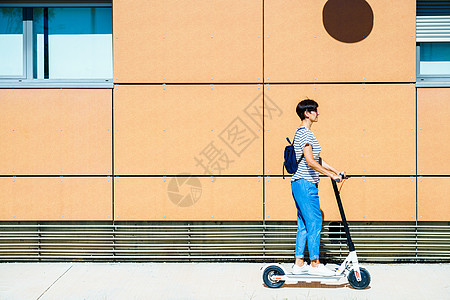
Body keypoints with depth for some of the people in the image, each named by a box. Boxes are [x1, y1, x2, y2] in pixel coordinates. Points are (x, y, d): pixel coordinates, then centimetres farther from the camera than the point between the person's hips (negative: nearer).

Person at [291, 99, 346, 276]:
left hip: (301, 183, 10)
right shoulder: (304, 133, -14)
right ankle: (315, 264, 1)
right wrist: (331, 175, -19)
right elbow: (310, 161, -22)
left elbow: (317, 160, 23)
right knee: (314, 222, -6)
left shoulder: (304, 133, 18)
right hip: (305, 183, -10)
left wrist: (335, 171, 18)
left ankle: (299, 263, 15)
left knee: (304, 224, 11)